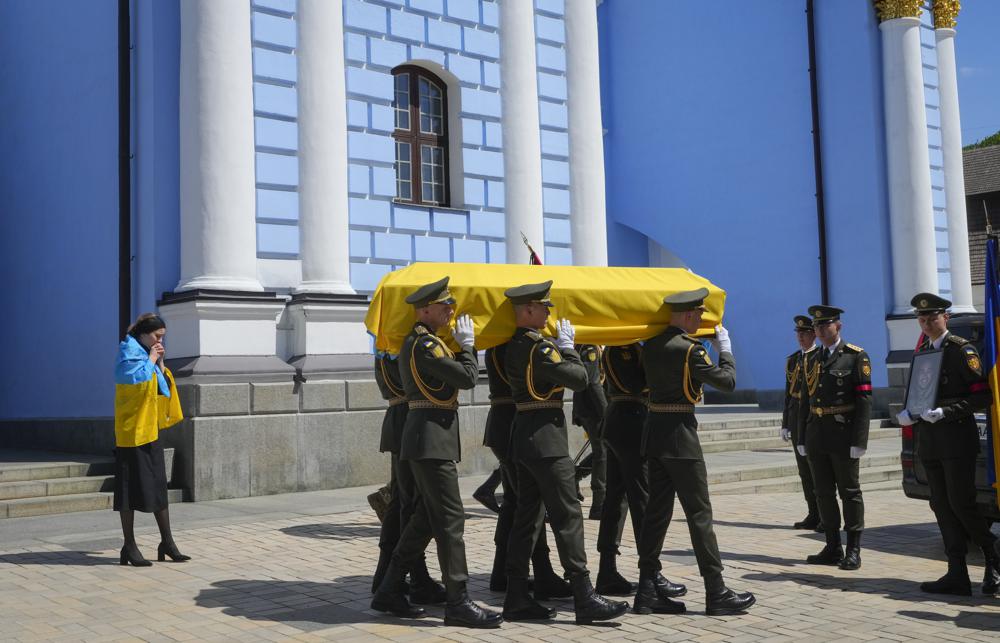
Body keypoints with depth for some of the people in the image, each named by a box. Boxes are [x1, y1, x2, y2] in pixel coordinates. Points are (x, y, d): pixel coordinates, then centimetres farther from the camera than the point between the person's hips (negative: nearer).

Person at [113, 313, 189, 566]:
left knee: (159, 486, 9)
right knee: (129, 488, -2)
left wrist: (160, 364, 6)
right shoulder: (129, 351, -9)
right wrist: (151, 361, -13)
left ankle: (167, 543, 14)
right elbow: (135, 377, -28)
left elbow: (164, 391, 18)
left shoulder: (147, 355, 16)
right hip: (131, 431, -8)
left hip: (150, 431, 8)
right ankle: (129, 548, 5)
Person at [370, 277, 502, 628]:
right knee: (450, 519, -8)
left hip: (427, 438, 10)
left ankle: (389, 591, 19)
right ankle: (458, 602, -4)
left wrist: (462, 345, 15)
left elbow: (453, 376, 22)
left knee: (426, 517, 14)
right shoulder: (425, 344, -14)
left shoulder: (415, 341, 18)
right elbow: (468, 378, -17)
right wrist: (467, 343, -2)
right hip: (432, 438, -10)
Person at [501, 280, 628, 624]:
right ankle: (584, 598, -6)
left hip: (523, 436, 10)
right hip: (545, 437, -10)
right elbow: (579, 379, -16)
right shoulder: (539, 346, -16)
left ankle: (516, 597, 13)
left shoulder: (514, 345, 12)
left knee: (527, 516, 11)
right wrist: (567, 347, -2)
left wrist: (560, 346, 14)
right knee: (568, 516, -7)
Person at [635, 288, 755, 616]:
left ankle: (647, 590, 11)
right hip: (680, 432, -8)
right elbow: (727, 381, -9)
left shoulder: (651, 345, 8)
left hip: (654, 429, 8)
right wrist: (725, 348, 7)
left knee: (657, 511, 9)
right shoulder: (690, 349, -15)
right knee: (699, 513, -2)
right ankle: (717, 593, 4)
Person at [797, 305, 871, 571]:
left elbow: (864, 401, -10)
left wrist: (859, 440, -16)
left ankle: (853, 551, 8)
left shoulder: (856, 357, -4)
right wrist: (802, 438, 10)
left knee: (850, 492, 2)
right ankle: (833, 548, 18)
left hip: (843, 435, -6)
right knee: (823, 493, 9)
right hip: (816, 436, 6)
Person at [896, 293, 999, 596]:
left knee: (960, 504, -8)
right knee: (942, 507, 6)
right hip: (929, 442, 7)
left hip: (957, 439, -7)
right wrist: (909, 414, 3)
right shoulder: (921, 352, 16)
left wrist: (945, 412, -20)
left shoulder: (963, 350, -6)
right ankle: (957, 575, 10)